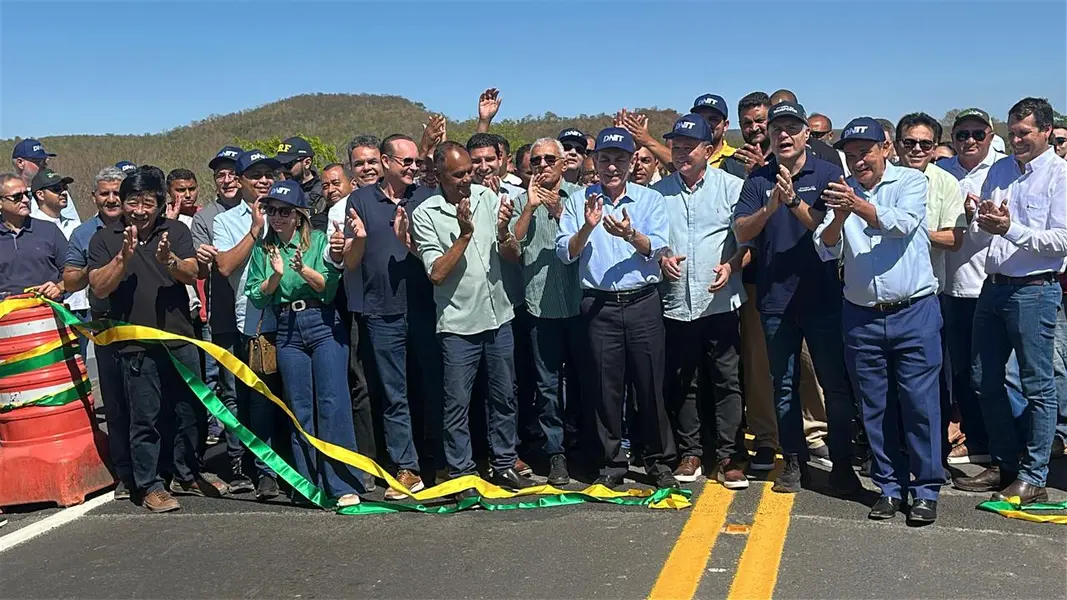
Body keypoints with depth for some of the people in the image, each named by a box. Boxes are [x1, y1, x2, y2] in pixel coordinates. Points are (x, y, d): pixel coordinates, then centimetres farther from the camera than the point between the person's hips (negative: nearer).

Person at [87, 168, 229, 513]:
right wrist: (124, 256, -21)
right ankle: (150, 486, 14)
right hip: (136, 345, -2)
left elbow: (192, 274, -5)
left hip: (180, 339, 3)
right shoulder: (105, 239, 2)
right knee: (145, 418, 2)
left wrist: (170, 260, -25)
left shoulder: (176, 231, 6)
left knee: (187, 412, 12)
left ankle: (187, 475, 28)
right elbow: (99, 288, -7)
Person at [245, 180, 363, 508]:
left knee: (333, 402, -8)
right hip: (287, 331, 3)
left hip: (323, 325, -3)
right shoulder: (262, 248, 11)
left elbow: (330, 288, -5)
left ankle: (344, 485, -4)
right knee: (300, 410, 5)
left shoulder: (318, 240, 3)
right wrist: (276, 275, -10)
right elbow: (256, 297, 6)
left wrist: (303, 269, -20)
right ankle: (310, 485, 13)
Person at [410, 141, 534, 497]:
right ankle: (460, 473, 16)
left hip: (498, 316, 4)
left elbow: (513, 257, 3)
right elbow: (437, 273, -14)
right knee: (457, 402, 3)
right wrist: (464, 234, -21)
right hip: (458, 323, -4)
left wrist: (503, 232, -17)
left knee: (504, 395, 13)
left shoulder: (487, 197, 3)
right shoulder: (425, 214, -8)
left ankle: (504, 465, 28)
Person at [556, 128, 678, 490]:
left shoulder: (651, 199, 6)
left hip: (643, 303, 0)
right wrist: (587, 227, -17)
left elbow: (657, 247, -7)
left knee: (650, 384, 5)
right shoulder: (580, 202, 7)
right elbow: (564, 252, 0)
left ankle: (659, 460, 20)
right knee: (606, 387, 6)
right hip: (599, 306, 1)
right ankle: (612, 463, 20)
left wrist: (630, 234, -25)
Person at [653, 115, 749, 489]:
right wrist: (660, 259, -5)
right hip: (675, 303, 3)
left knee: (727, 382, 2)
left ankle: (727, 457, 12)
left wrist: (732, 266, -18)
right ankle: (690, 453, 23)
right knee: (681, 385, 10)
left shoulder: (731, 186, 1)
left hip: (721, 301, -2)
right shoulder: (658, 191, 8)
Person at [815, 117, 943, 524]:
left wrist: (859, 206, -32)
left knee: (919, 402, -1)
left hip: (914, 311, -3)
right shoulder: (842, 192, 7)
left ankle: (925, 490, 11)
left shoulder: (911, 182, 1)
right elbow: (827, 250, -3)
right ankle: (889, 486, 21)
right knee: (875, 408, 8)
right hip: (861, 317, 3)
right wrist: (839, 218, -23)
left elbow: (902, 224, -18)